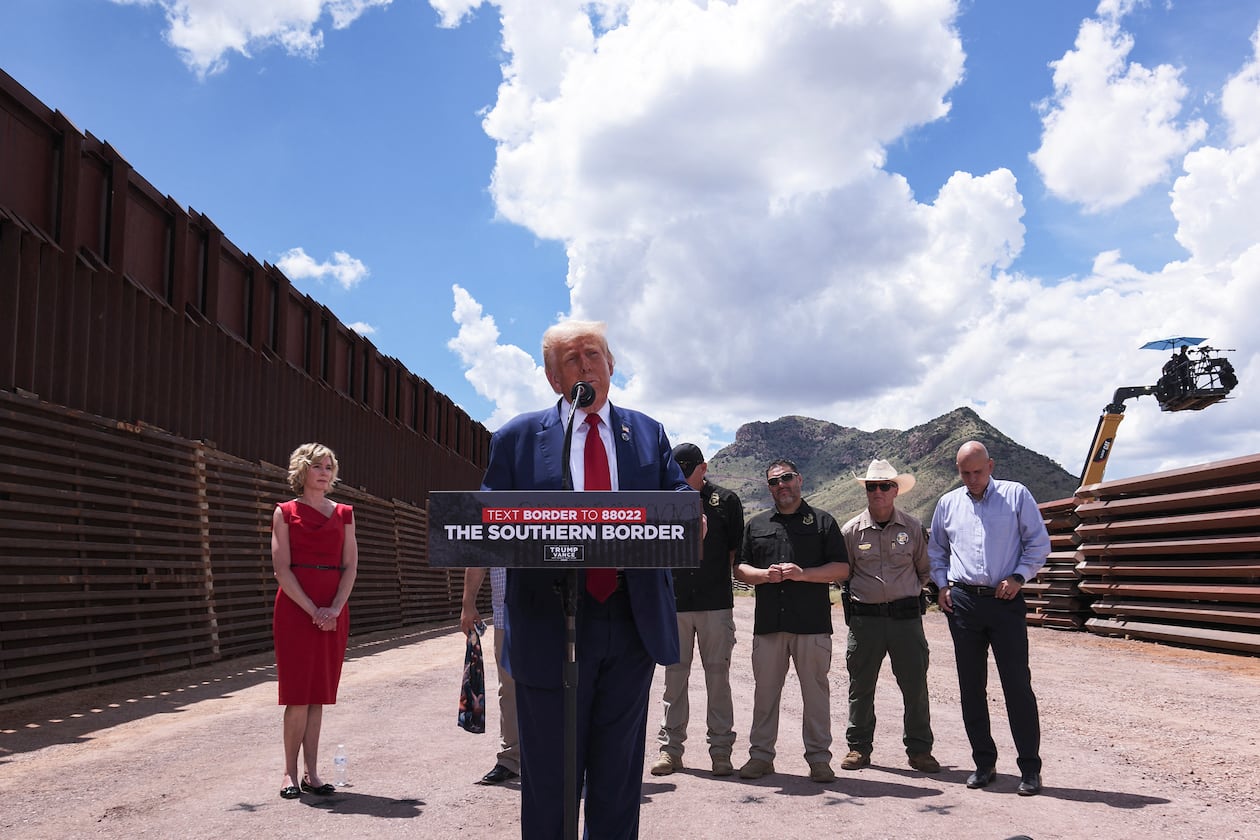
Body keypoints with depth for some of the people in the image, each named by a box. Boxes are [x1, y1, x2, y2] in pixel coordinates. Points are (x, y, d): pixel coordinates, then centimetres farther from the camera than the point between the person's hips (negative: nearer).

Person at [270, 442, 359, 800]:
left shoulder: (343, 514, 12)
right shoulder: (286, 512, 2)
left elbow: (350, 566, 6)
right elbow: (282, 569, -5)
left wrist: (334, 609, -9)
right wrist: (313, 610, -14)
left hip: (333, 612, 3)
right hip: (295, 607, -3)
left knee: (319, 693, 5)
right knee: (299, 693, -5)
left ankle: (312, 772, 10)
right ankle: (290, 772, 5)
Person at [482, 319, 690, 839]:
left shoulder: (647, 434, 11)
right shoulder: (518, 437, 4)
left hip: (633, 623, 2)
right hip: (551, 625, -2)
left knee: (619, 770, 14)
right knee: (549, 776, 7)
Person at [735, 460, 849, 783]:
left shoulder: (823, 522, 8)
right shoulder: (756, 525, 17)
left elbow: (842, 569, 2)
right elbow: (740, 568, 14)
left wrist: (803, 574, -11)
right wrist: (765, 575, -7)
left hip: (812, 623, -2)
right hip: (768, 622, 3)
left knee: (815, 691, 1)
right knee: (764, 690, 5)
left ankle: (818, 757, 10)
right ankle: (761, 755, 15)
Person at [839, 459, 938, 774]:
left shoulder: (913, 528, 3)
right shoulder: (851, 530, 3)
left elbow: (925, 570, 14)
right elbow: (841, 573, 14)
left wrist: (910, 594, 9)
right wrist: (855, 596, 10)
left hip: (906, 615, 0)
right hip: (864, 617, 0)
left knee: (915, 685, 2)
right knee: (860, 686, 6)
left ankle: (919, 749, 15)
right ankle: (858, 747, 18)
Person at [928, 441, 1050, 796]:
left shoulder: (1016, 495, 4)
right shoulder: (947, 504, 13)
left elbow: (1038, 543, 4)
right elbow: (935, 550, 23)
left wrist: (1019, 577, -8)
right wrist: (942, 585, 9)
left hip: (1005, 601, -3)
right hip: (963, 602, 3)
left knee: (1018, 684, -5)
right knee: (971, 687, 6)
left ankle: (1030, 767, 2)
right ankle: (984, 763, 16)